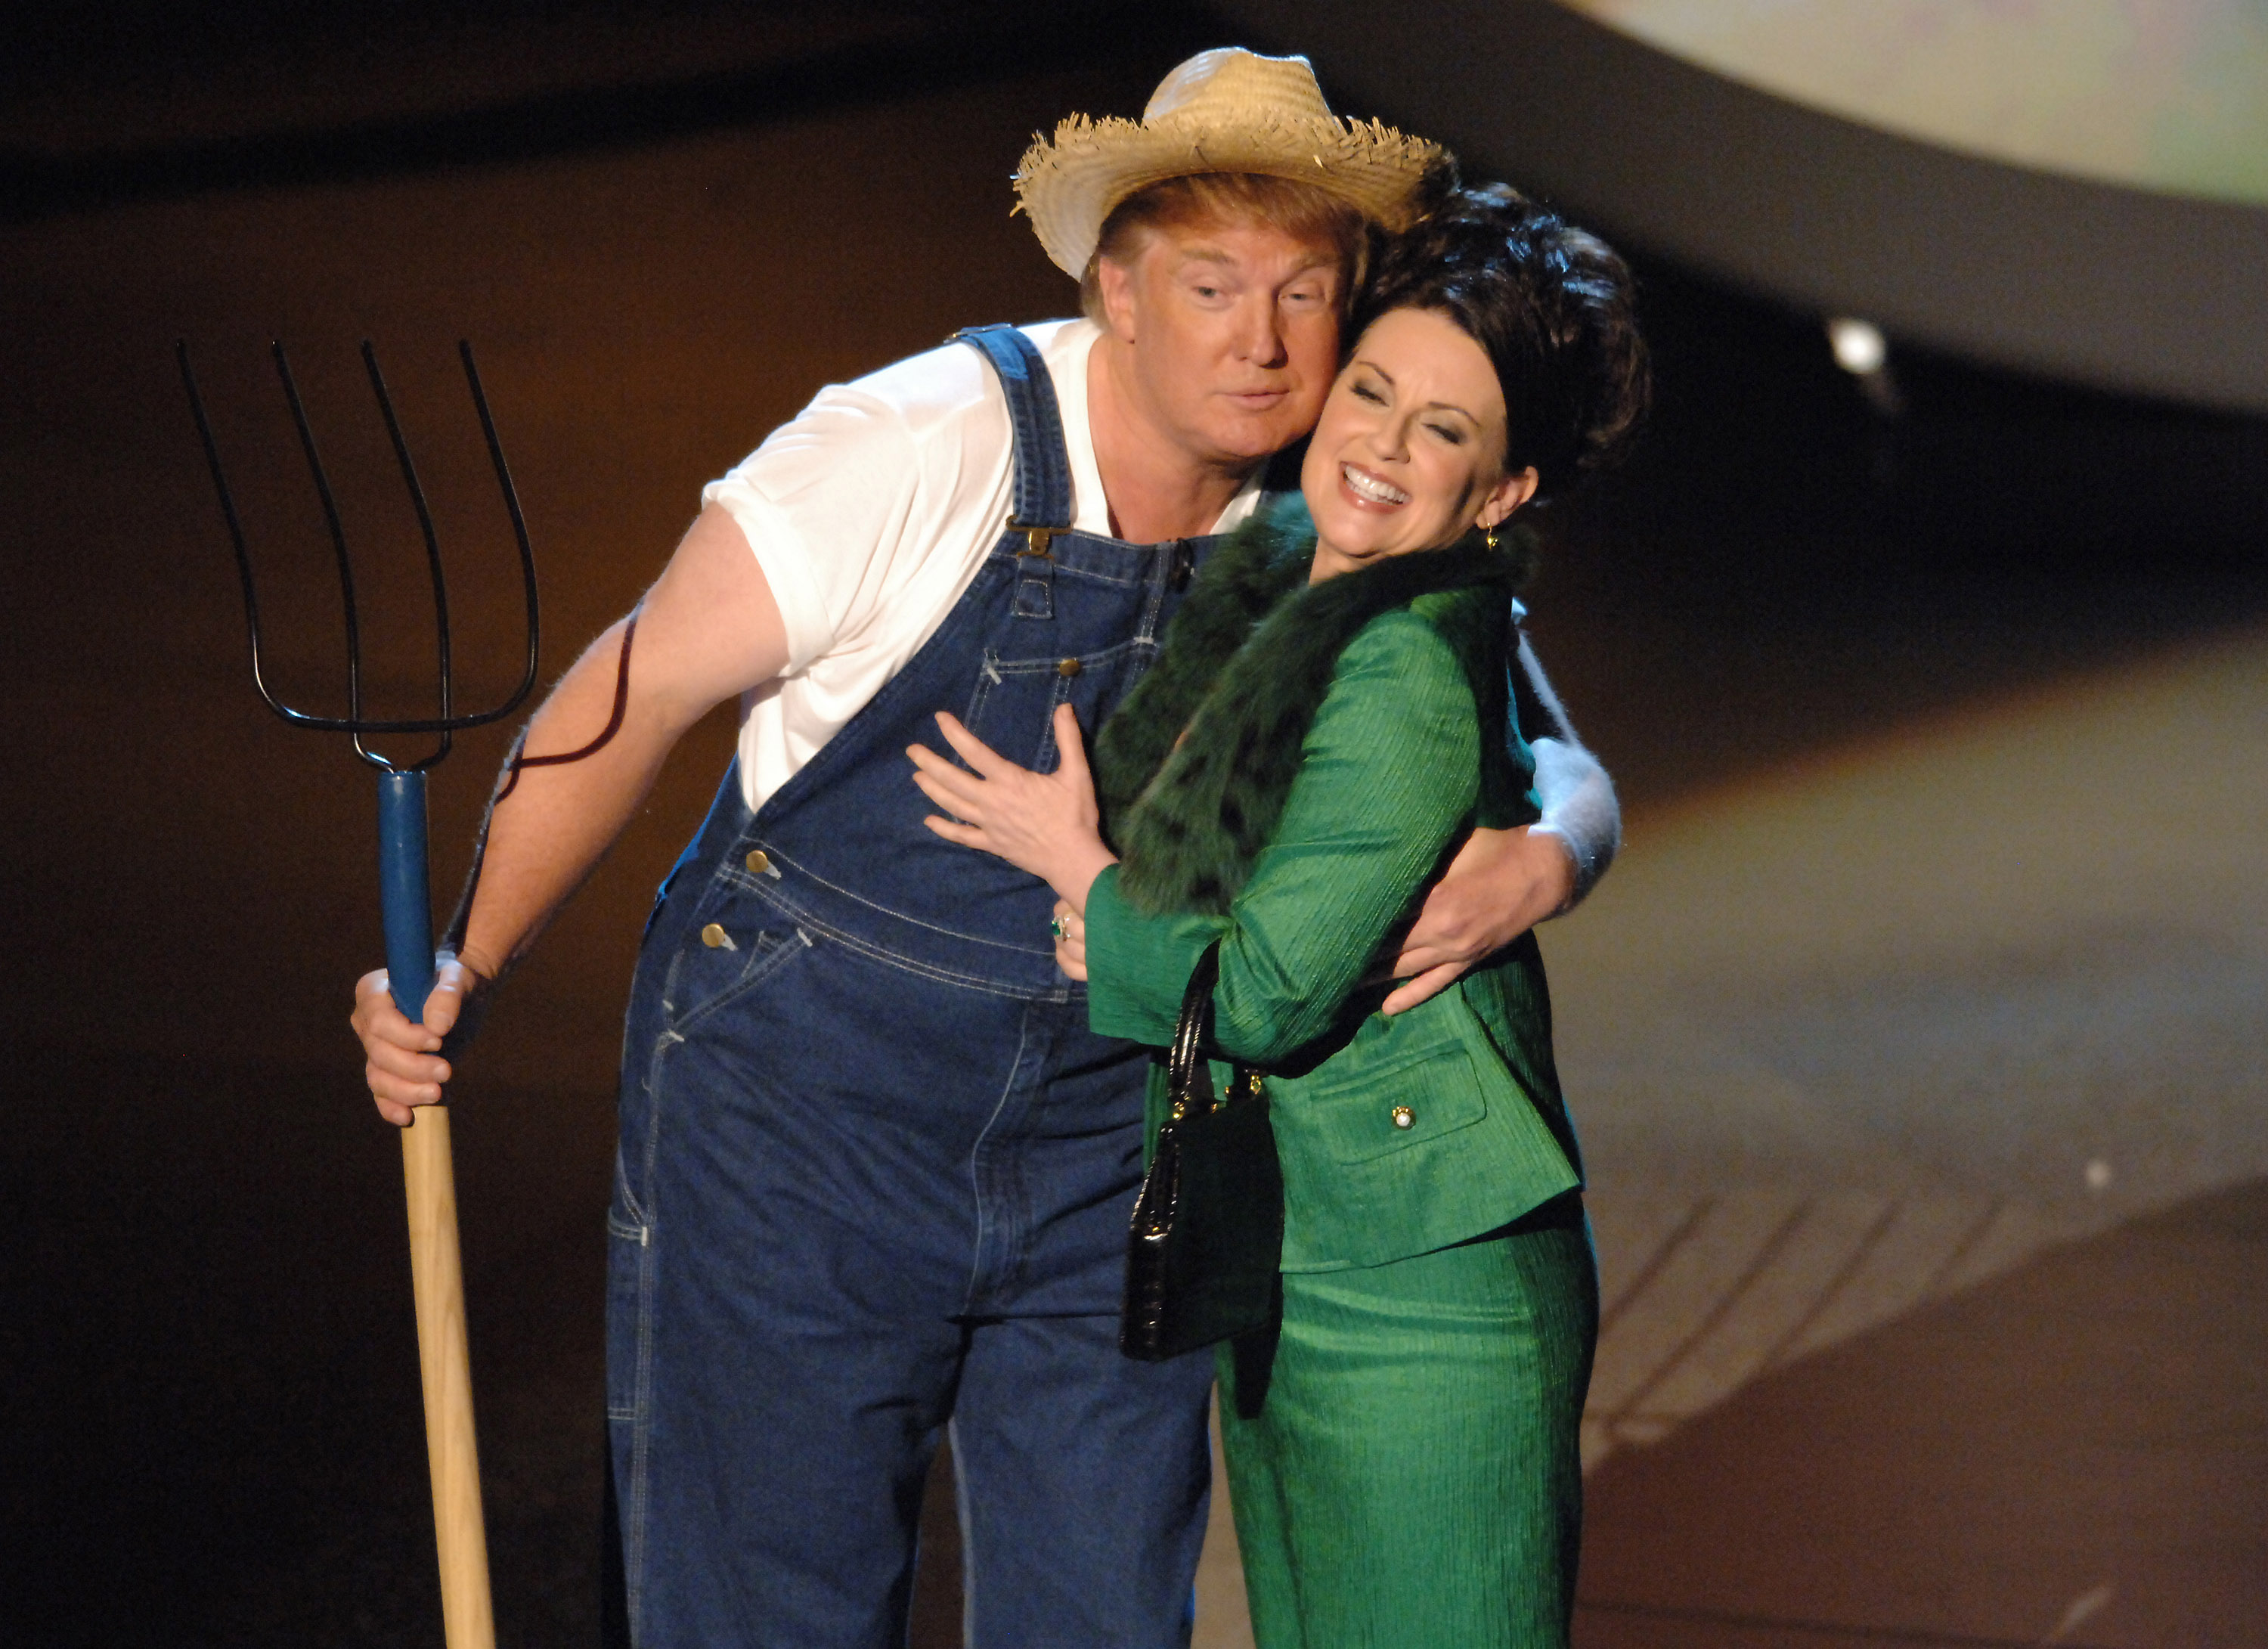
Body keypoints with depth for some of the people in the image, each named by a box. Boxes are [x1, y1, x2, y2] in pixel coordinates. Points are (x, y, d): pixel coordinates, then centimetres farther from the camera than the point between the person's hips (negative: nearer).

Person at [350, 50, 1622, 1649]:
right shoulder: (930, 448, -19)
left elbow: (1557, 765, -1)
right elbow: (639, 686, -12)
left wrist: (1536, 862, -26)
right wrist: (467, 969, -12)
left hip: (1102, 1154, 5)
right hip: (800, 1127, -4)